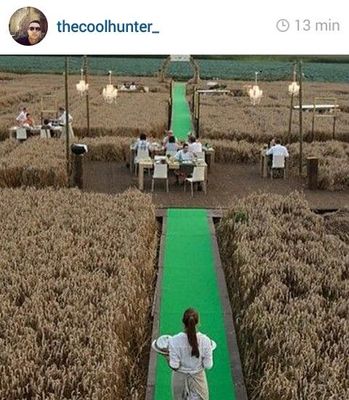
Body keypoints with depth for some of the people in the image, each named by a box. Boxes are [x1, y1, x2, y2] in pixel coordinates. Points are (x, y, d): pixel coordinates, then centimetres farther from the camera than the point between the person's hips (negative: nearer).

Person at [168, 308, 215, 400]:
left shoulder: (174, 340, -23)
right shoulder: (205, 340, -20)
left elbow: (174, 366, -18)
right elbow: (208, 365, -13)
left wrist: (167, 355, -1)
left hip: (180, 378, 0)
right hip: (198, 378, 0)